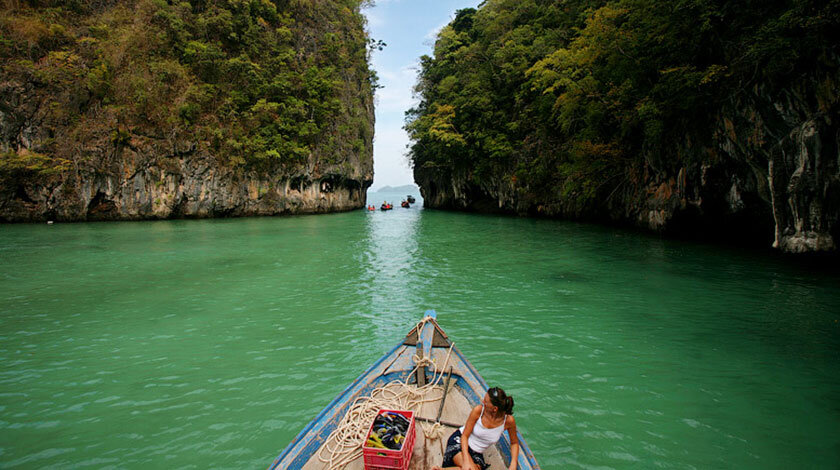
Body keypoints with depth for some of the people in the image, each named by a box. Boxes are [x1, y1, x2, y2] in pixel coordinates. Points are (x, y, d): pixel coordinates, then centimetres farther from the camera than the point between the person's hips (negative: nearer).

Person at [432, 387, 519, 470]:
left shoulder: (508, 420, -19)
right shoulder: (478, 410, -21)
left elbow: (514, 443, 1)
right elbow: (464, 436, -14)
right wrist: (466, 461, -26)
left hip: (476, 453, 3)